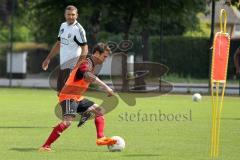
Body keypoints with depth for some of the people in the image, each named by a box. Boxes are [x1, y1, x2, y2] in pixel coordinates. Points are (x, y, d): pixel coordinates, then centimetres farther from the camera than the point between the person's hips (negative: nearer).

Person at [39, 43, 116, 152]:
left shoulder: (91, 65, 15)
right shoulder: (86, 64, -17)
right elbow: (88, 76, -40)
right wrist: (105, 87, -45)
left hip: (77, 98, 10)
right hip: (68, 97, -10)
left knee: (99, 111, 10)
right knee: (68, 121, -28)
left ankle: (100, 138, 3)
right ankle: (46, 146, -29)